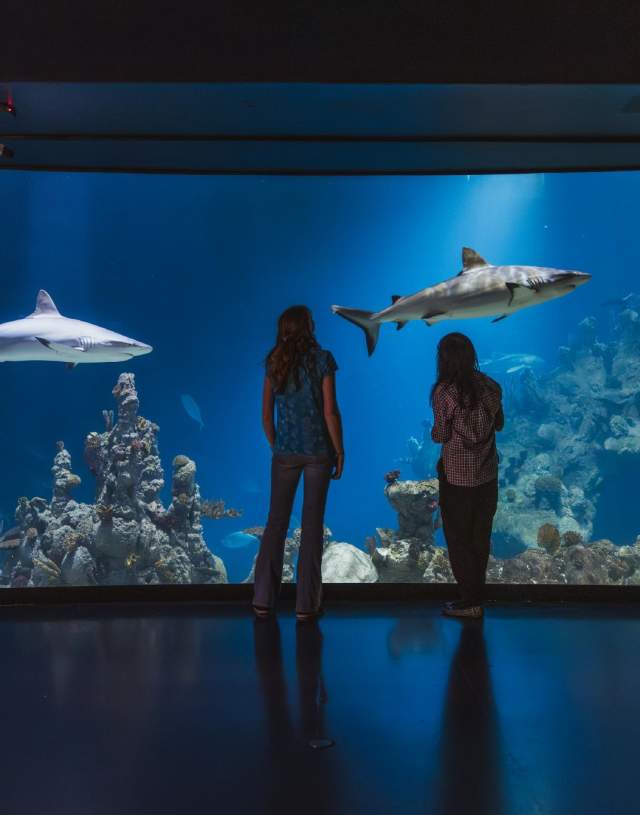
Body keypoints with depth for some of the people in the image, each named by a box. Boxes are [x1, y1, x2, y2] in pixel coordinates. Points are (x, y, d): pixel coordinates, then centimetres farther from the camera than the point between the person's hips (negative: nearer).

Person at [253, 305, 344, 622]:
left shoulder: (274, 362, 3)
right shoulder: (322, 359, -7)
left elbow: (266, 414, 5)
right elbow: (330, 412, -10)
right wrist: (340, 451, -2)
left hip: (285, 451, 3)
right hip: (318, 450, -3)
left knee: (276, 522, 9)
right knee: (312, 523, 3)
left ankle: (263, 599, 13)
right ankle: (306, 603, 8)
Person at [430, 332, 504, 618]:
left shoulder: (444, 392, -16)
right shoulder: (490, 386, -1)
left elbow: (440, 436, -13)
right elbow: (499, 424, 11)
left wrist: (435, 430, 8)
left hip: (457, 476, -5)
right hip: (488, 473, 5)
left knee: (459, 539, 6)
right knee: (480, 536, 15)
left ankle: (469, 601, 10)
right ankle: (476, 596, 24)